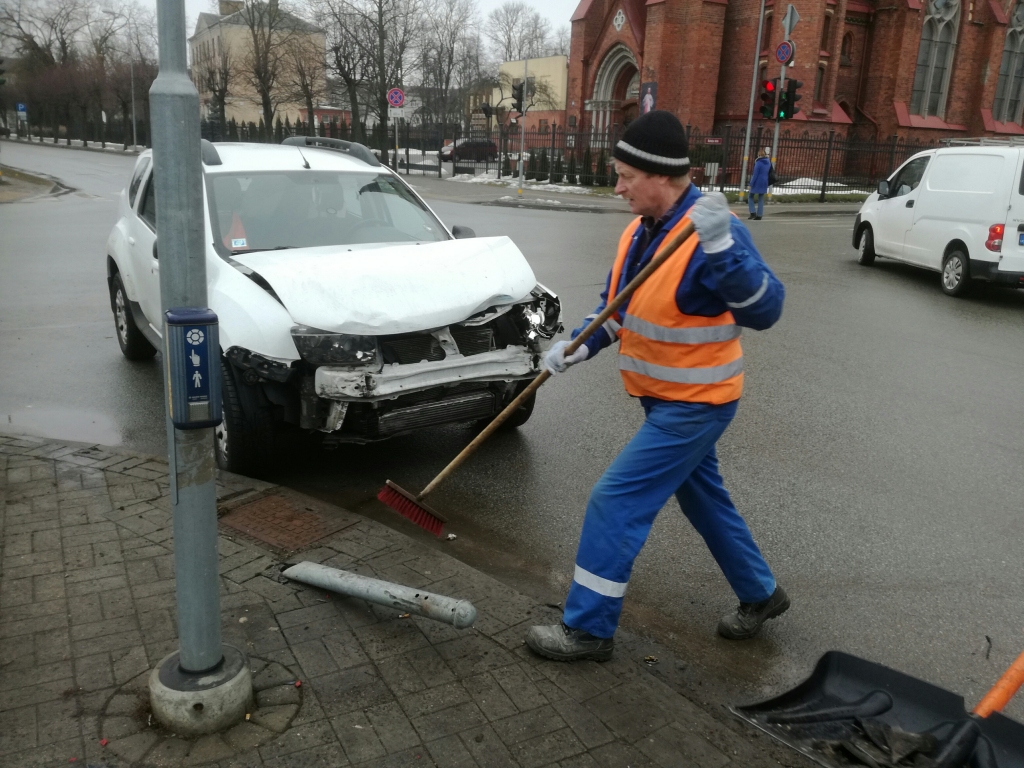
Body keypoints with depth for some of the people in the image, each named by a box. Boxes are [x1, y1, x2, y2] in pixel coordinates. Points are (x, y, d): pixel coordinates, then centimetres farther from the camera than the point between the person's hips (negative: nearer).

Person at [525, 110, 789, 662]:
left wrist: (721, 247, -44)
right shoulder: (639, 230, 3)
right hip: (665, 398, 9)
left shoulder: (710, 232, -23)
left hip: (695, 404, -9)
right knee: (702, 498, 22)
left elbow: (765, 310, -31)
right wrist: (579, 347, -4)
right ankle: (760, 594, 42)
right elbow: (616, 307, 12)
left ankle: (588, 628, 8)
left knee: (616, 501, -8)